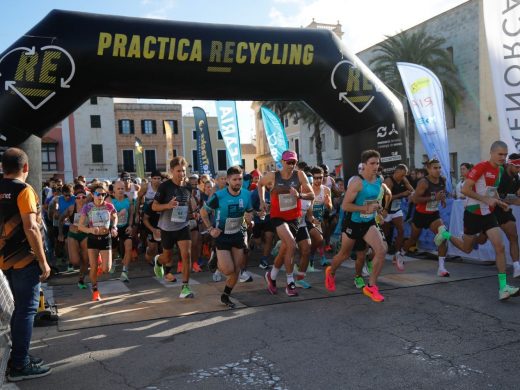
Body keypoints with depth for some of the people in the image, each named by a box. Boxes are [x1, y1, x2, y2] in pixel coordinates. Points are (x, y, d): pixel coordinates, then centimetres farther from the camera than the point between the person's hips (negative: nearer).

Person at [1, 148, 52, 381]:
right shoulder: (23, 189, -13)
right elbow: (30, 227, -20)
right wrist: (43, 261, -16)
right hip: (24, 260, -7)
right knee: (27, 309, -1)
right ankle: (20, 365, 4)